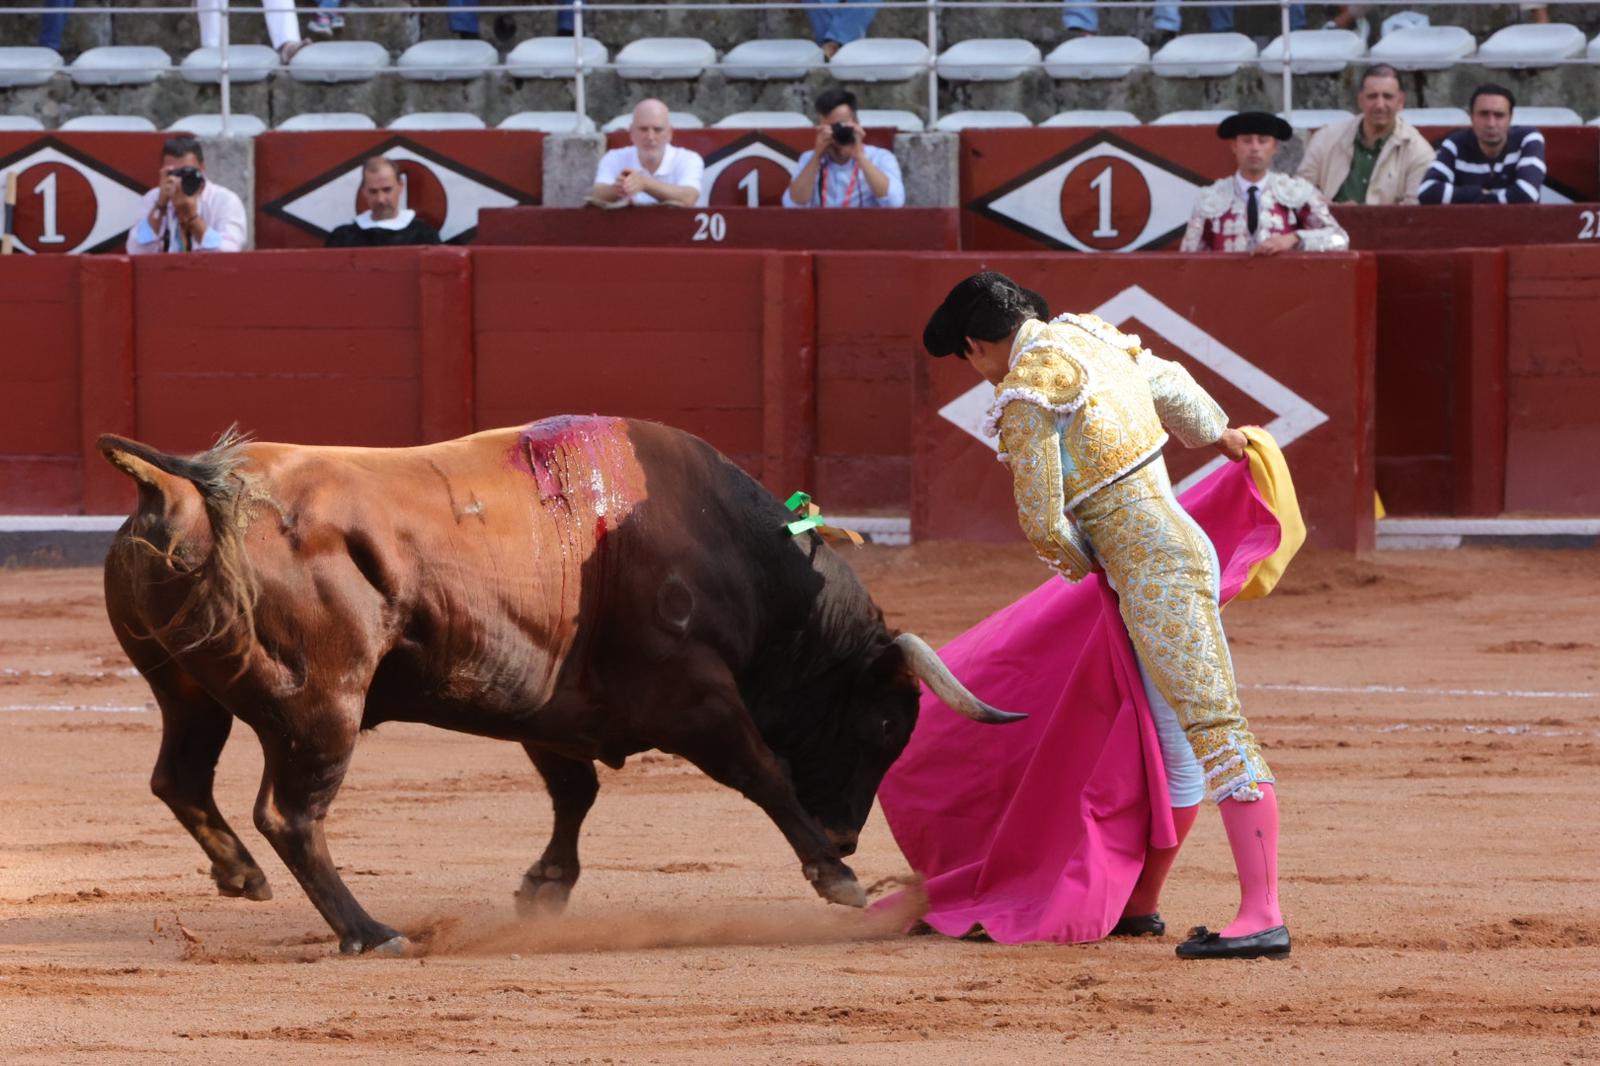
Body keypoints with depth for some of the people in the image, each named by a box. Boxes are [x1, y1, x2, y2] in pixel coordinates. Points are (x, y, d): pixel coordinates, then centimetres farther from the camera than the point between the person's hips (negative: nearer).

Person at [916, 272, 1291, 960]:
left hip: (1152, 571, -10)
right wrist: (1220, 434, 52)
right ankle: (1139, 903, 30)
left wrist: (1082, 564, 11)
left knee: (1212, 730, -17)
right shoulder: (1091, 338, 14)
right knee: (1171, 741, 17)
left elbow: (1042, 522, -11)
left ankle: (1263, 915, -25)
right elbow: (1173, 389, 32)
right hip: (1181, 545, 10)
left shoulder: (1025, 398, -12)